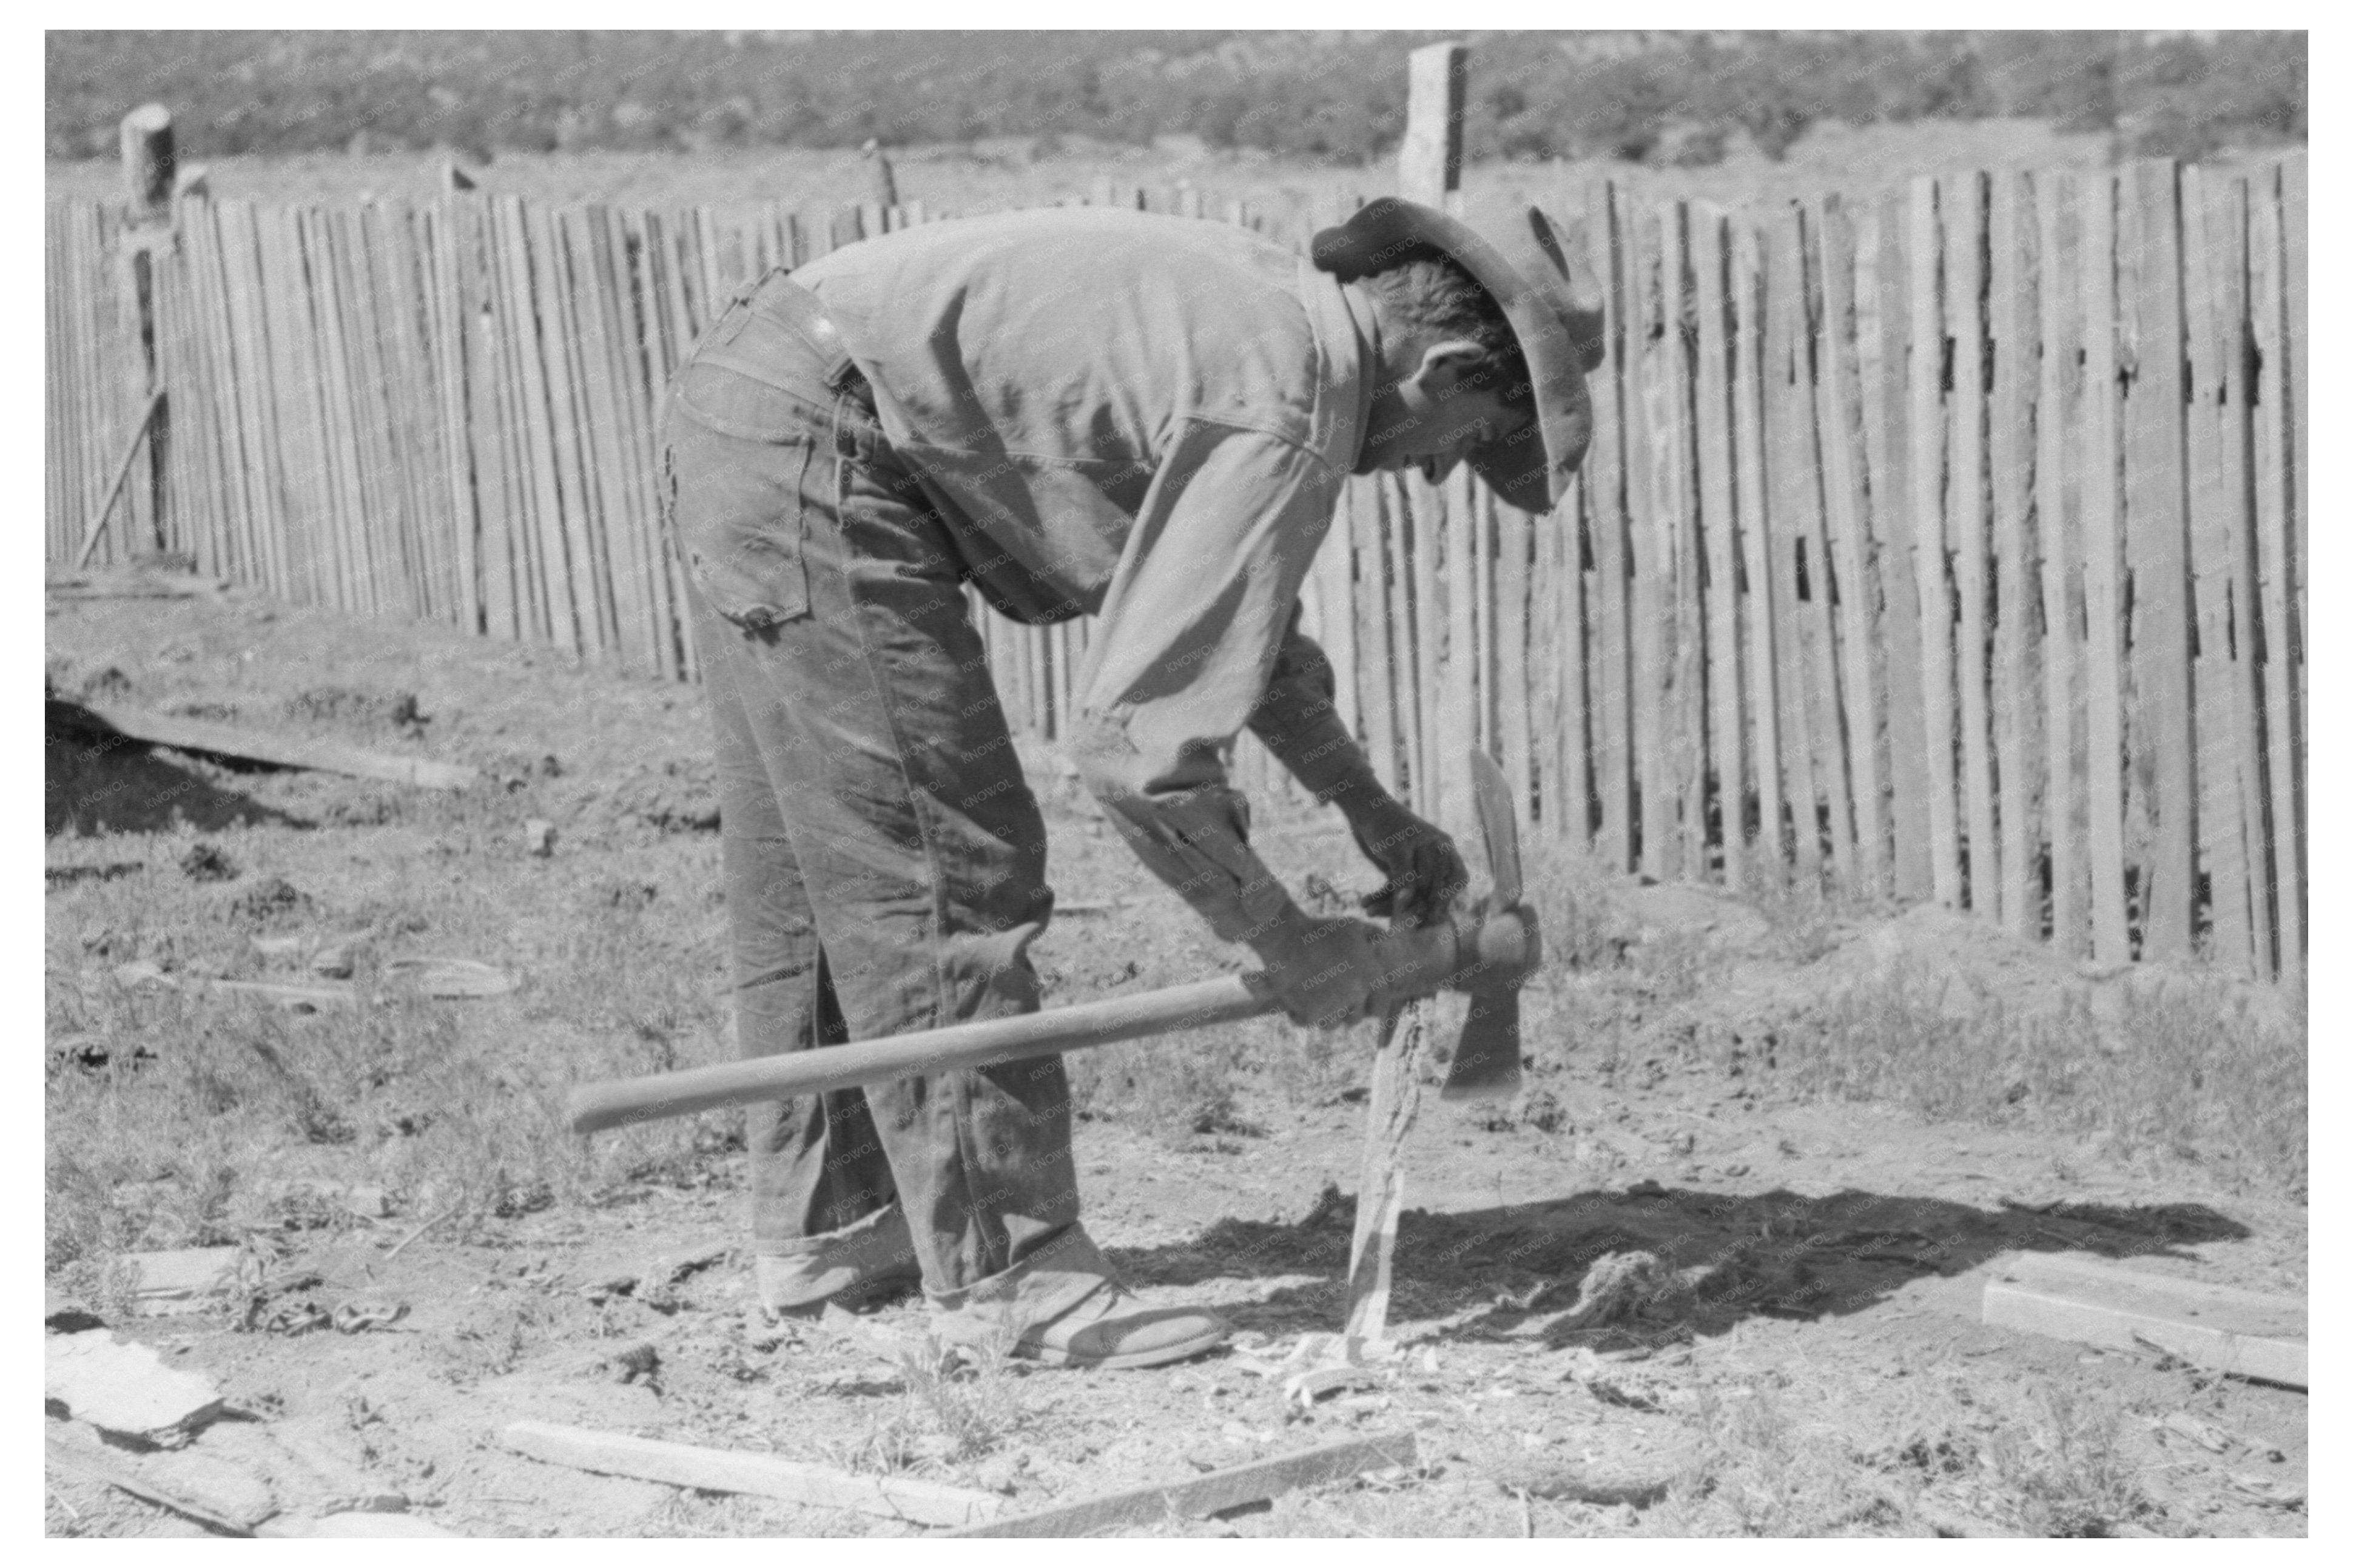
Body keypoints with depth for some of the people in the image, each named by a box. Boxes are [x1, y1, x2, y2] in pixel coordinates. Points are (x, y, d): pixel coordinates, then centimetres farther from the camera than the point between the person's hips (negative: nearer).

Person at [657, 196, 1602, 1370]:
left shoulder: (1270, 304, 13)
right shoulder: (1287, 421, -16)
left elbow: (1227, 614, 29)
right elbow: (1132, 736, -19)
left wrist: (1369, 809, 28)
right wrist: (1288, 945, -8)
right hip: (815, 450, -11)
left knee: (808, 875, 18)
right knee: (943, 876, -5)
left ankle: (820, 1232, 29)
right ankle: (1007, 1273, 2)